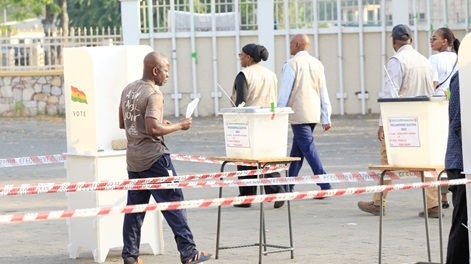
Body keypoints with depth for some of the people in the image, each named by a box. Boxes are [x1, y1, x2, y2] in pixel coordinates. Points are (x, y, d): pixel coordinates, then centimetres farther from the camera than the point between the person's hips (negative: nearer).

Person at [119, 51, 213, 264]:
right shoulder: (153, 94, -16)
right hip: (153, 157, -8)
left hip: (133, 158, 8)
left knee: (135, 206, 10)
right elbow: (153, 128, -25)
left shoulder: (128, 90, 11)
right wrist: (179, 125, -13)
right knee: (173, 203, -2)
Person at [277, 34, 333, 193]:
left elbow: (284, 92, -10)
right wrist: (326, 118, 10)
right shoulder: (317, 64, 8)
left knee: (308, 148, -6)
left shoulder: (291, 65, -10)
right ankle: (288, 185, 25)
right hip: (314, 113, 7)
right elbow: (324, 92, 7)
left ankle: (325, 185, -14)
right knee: (297, 148, 16)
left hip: (298, 114, -7)